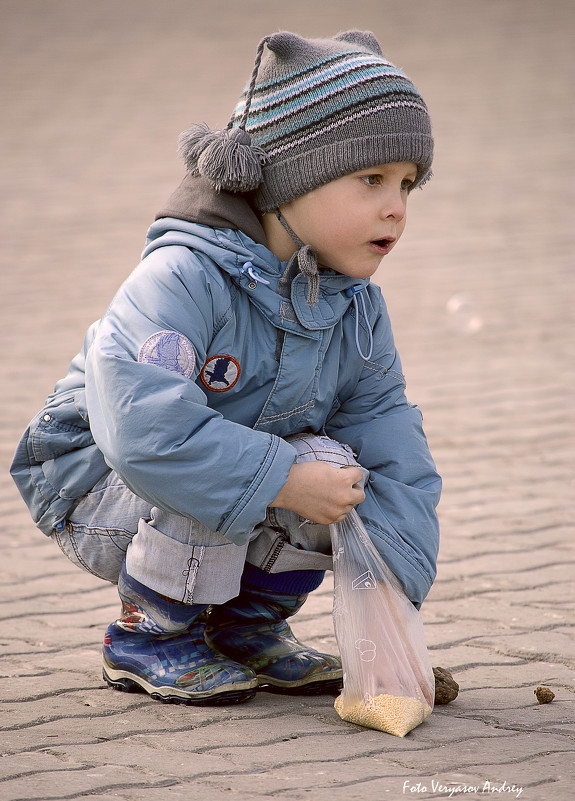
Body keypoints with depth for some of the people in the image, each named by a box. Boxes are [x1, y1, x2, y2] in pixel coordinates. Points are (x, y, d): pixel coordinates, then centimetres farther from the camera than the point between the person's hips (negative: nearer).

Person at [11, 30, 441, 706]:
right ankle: (150, 635, -9)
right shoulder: (181, 280, -31)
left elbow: (388, 436, -7)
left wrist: (393, 578, -20)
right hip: (93, 485, -6)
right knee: (205, 486, -35)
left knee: (340, 466, -19)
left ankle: (248, 623, 5)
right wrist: (282, 481, -38)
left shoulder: (355, 306, -6)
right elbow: (146, 428, -42)